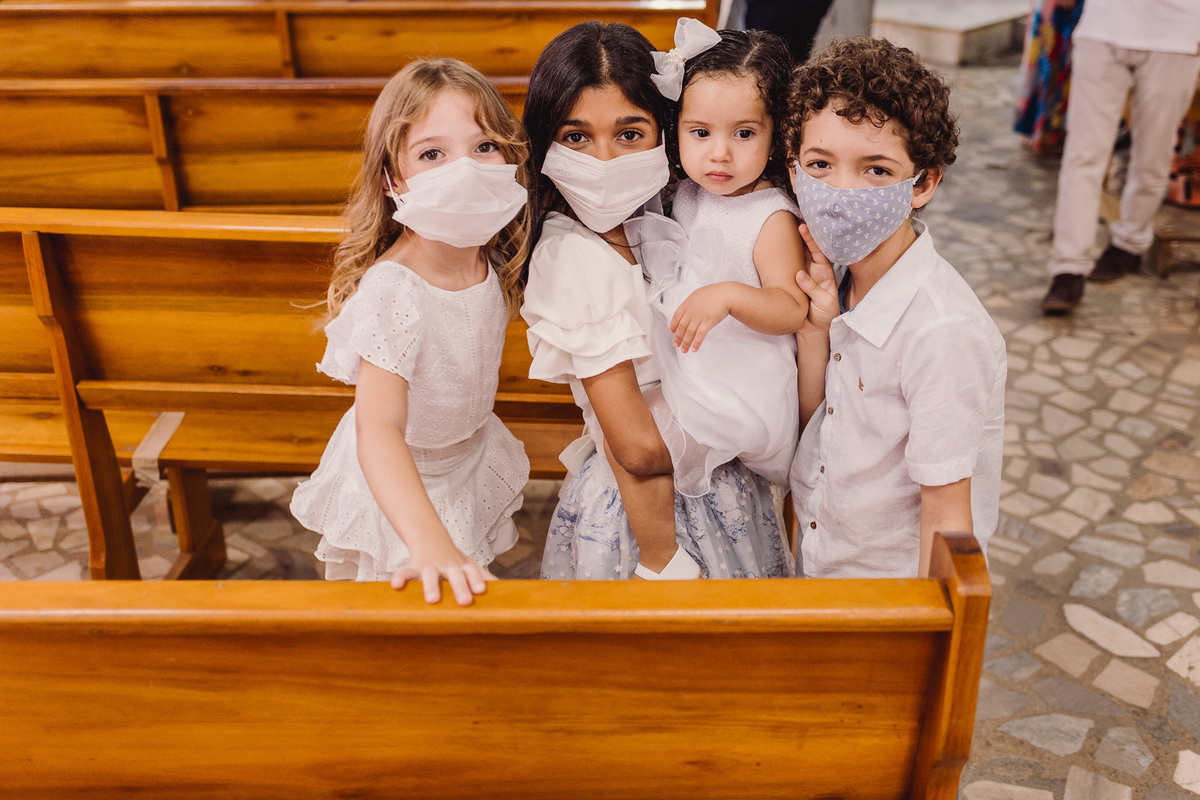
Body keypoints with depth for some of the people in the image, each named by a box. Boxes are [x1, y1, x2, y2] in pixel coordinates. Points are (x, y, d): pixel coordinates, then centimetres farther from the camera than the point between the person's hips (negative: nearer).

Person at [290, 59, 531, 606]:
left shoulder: (491, 258, -15)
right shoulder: (391, 293, -37)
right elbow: (378, 428, -48)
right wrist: (431, 543, -59)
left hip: (473, 457, 6)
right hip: (400, 486, -6)